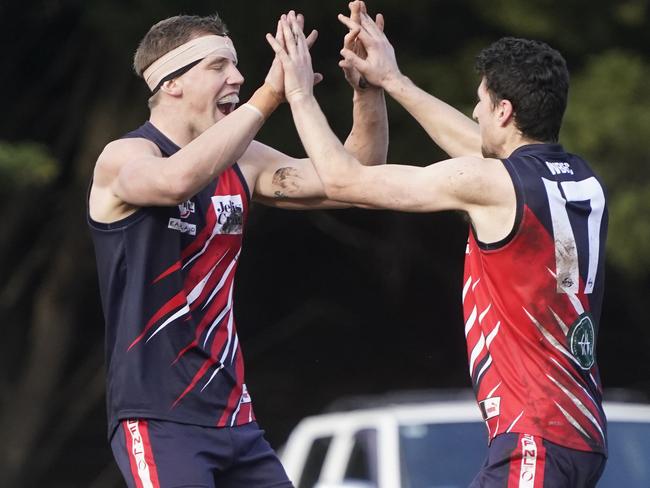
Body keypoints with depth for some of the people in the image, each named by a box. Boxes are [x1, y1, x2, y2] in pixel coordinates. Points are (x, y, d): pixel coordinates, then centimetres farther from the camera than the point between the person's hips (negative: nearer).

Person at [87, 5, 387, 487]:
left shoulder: (241, 162, 10)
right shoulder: (124, 158, -10)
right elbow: (179, 180, -34)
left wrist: (367, 89, -6)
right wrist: (268, 97, -34)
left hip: (234, 418, 7)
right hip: (158, 419, -7)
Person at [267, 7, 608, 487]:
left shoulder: (493, 183, -12)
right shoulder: (582, 179, 11)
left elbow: (344, 180, -5)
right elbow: (480, 147, 32)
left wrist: (300, 93, 9)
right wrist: (395, 82, 38)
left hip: (538, 435, -9)